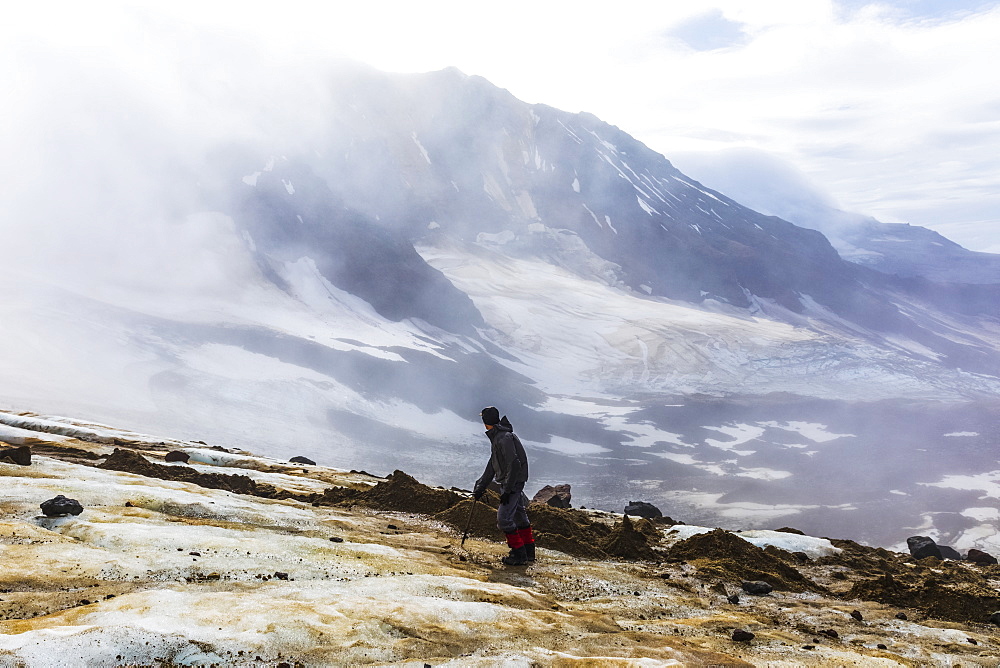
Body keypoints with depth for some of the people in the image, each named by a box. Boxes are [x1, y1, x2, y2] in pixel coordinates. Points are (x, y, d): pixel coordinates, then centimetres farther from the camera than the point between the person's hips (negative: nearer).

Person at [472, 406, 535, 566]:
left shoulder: (505, 438, -20)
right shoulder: (496, 437, 13)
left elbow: (514, 465, -25)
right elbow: (492, 465, 19)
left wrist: (507, 490, -24)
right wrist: (481, 486, 19)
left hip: (513, 482, -11)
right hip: (508, 483, 11)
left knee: (504, 519, -12)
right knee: (519, 516, 17)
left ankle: (519, 554, -4)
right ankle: (528, 552, 27)